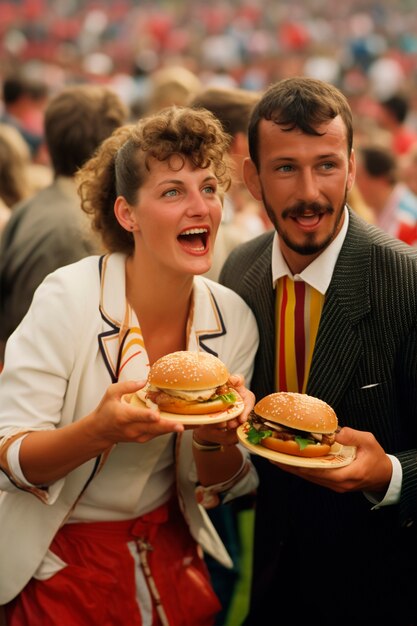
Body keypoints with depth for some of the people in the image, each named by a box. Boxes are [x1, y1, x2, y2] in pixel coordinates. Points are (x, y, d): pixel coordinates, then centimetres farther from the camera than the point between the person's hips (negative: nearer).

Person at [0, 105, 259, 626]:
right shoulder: (69, 299, -21)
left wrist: (213, 440, -25)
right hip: (60, 567, -3)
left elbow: (221, 487, -3)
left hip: (171, 554, 4)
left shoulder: (233, 318, -10)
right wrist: (99, 431, -38)